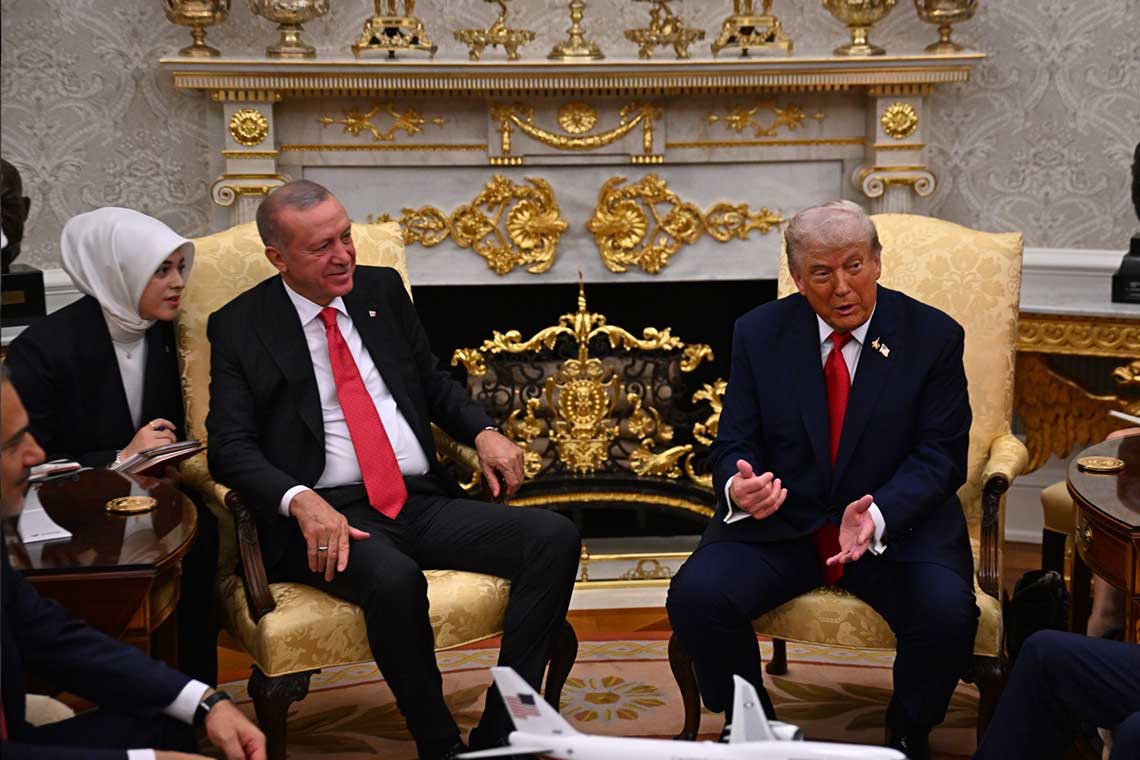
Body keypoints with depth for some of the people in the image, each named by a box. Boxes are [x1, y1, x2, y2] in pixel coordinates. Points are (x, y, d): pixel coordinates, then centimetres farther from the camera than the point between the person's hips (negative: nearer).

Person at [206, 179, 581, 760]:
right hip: (331, 516, -5)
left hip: (424, 502, 5)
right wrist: (300, 500, -24)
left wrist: (483, 433, 4)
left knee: (555, 537, -18)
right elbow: (230, 447, -5)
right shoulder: (239, 326, 3)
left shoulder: (382, 289, 16)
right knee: (394, 579, -38)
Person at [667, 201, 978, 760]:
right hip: (781, 520, 1)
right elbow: (735, 445, 3)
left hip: (899, 522, -1)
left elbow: (940, 456, -6)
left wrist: (877, 515, -26)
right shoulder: (759, 333, 1)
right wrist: (738, 486, -23)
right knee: (695, 595, -23)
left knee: (947, 612, -30)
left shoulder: (934, 337, -4)